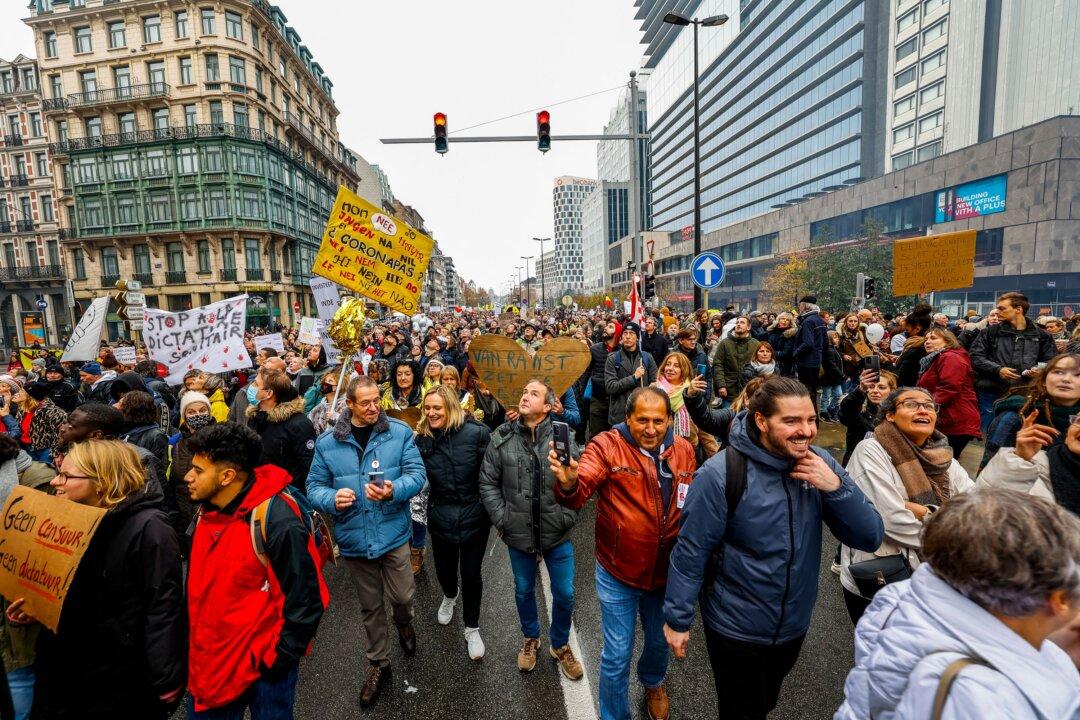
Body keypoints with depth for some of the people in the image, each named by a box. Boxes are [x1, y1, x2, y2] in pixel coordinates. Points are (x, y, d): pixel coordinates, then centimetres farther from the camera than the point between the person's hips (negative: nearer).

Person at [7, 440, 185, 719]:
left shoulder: (147, 528, -23)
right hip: (61, 678, 8)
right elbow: (59, 595, 19)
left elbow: (162, 607, -24)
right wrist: (32, 608, -2)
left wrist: (166, 680, -23)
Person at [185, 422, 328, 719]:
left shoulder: (275, 519, -27)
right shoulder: (206, 510, -1)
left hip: (265, 663, -7)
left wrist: (281, 656, -16)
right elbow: (199, 585, 14)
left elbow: (306, 598, -22)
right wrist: (196, 645, 15)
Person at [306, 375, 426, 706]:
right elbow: (314, 486, 1)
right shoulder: (327, 442, -3)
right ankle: (379, 663, 41)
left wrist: (394, 491, -28)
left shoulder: (399, 432, -8)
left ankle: (404, 624, 46)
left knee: (402, 596, 7)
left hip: (393, 532, -1)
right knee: (370, 606, 18)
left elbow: (417, 473, -10)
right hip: (354, 538, 2)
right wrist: (332, 499, -20)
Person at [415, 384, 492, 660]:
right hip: (441, 517, 3)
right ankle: (450, 596, 58)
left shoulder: (476, 433, -18)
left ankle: (472, 628, 37)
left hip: (474, 516, -3)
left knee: (471, 573, 11)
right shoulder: (422, 440, -5)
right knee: (444, 569, 21)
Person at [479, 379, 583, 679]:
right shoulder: (502, 438, -8)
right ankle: (530, 638, 50)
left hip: (557, 533, -1)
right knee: (524, 590, 21)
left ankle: (560, 645, 41)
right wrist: (502, 519, -7)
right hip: (518, 533, 1)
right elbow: (488, 483, -3)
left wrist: (567, 517, -12)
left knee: (565, 594, 12)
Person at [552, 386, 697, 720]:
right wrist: (568, 483, -52)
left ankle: (653, 682, 61)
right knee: (617, 656, 9)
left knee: (660, 641, 28)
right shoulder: (607, 446, -18)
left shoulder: (683, 450, -4)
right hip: (618, 572, -4)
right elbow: (580, 492, -29)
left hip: (667, 571, 4)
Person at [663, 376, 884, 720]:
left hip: (794, 625, 5)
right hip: (736, 628, -5)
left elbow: (870, 538, -9)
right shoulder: (721, 474, -27)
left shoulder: (820, 462, -10)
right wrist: (678, 619, -14)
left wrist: (836, 486, -25)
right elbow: (691, 552, -20)